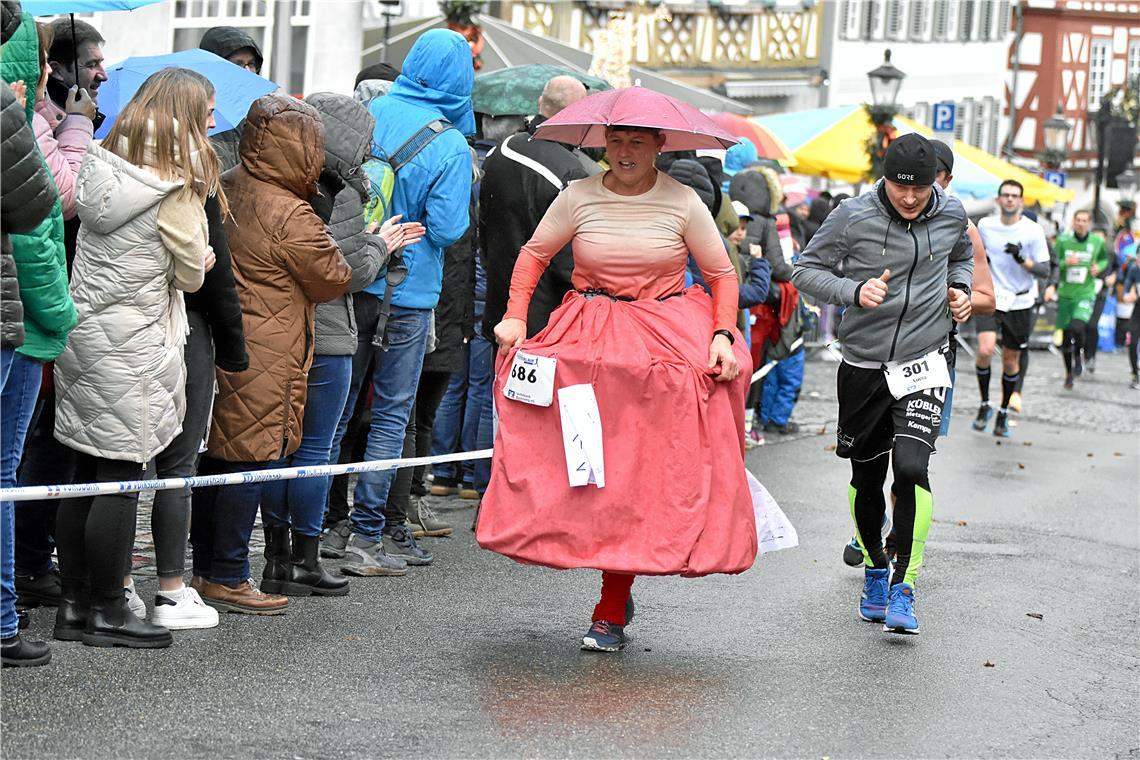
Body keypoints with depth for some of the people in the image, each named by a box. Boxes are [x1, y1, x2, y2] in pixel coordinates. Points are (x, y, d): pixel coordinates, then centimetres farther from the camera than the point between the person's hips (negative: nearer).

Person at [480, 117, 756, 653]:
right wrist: (515, 315, 0)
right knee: (591, 464, -7)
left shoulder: (682, 203, 0)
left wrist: (723, 335, -6)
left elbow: (722, 274, 8)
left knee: (638, 472, -6)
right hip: (587, 345, 1)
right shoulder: (579, 198, 2)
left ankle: (611, 613, 0)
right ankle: (618, 595, 11)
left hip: (667, 345, -1)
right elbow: (534, 253, 13)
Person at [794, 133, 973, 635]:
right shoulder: (853, 217, -10)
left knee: (911, 468, -18)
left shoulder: (951, 214, 0)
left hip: (923, 363, 0)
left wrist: (960, 288, 2)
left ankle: (903, 586, -9)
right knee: (866, 476, 12)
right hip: (863, 365, 0)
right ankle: (874, 569, 37)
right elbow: (805, 270, -4)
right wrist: (853, 291, -20)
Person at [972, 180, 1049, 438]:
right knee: (985, 351, -20)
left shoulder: (1033, 230, -6)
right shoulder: (985, 225, 2)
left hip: (1020, 303, 0)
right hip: (990, 298, 0)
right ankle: (984, 405, 2)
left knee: (1011, 360, 7)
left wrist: (1022, 260, -24)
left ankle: (1004, 413, 27)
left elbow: (1045, 270, -9)